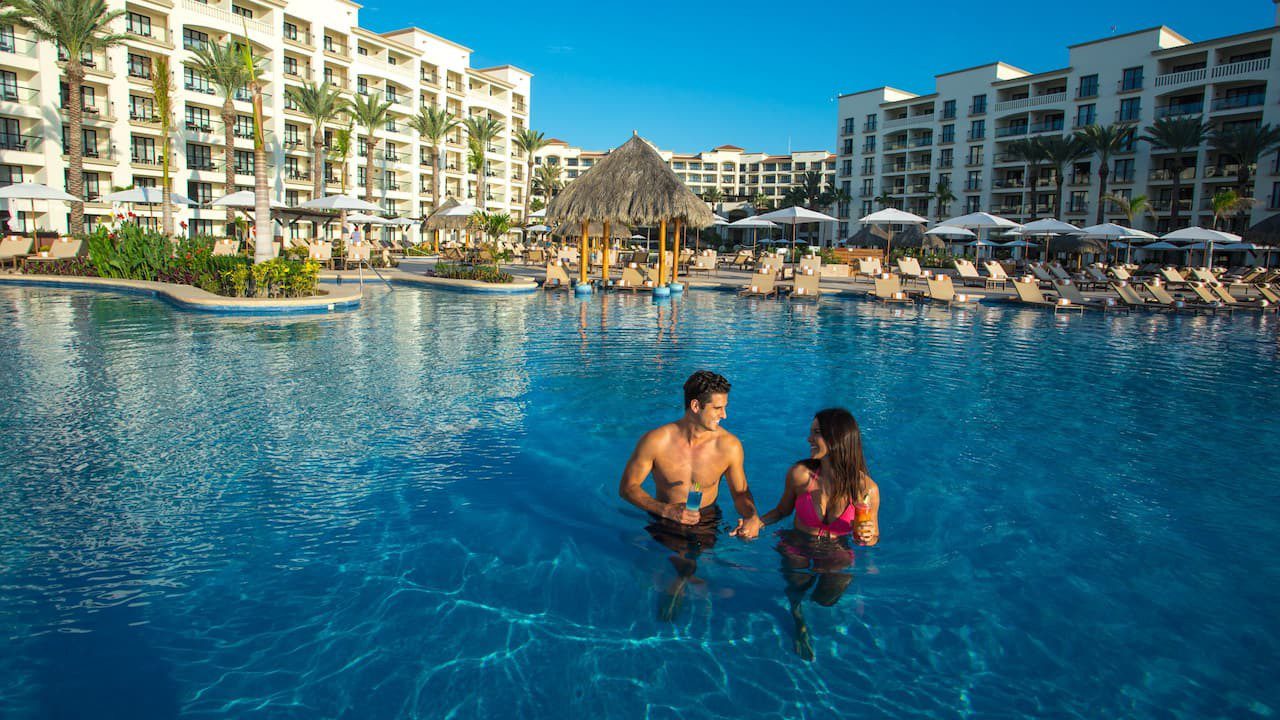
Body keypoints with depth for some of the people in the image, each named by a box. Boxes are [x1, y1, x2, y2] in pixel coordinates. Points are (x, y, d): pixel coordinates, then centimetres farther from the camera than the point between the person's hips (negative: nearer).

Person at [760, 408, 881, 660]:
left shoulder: (867, 488, -14)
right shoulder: (800, 474, -12)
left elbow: (873, 537, 2)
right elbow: (783, 510, 7)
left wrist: (869, 537, -22)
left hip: (838, 556, 0)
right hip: (798, 550, 1)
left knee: (825, 600, -21)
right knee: (795, 593, -23)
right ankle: (800, 624, 14)